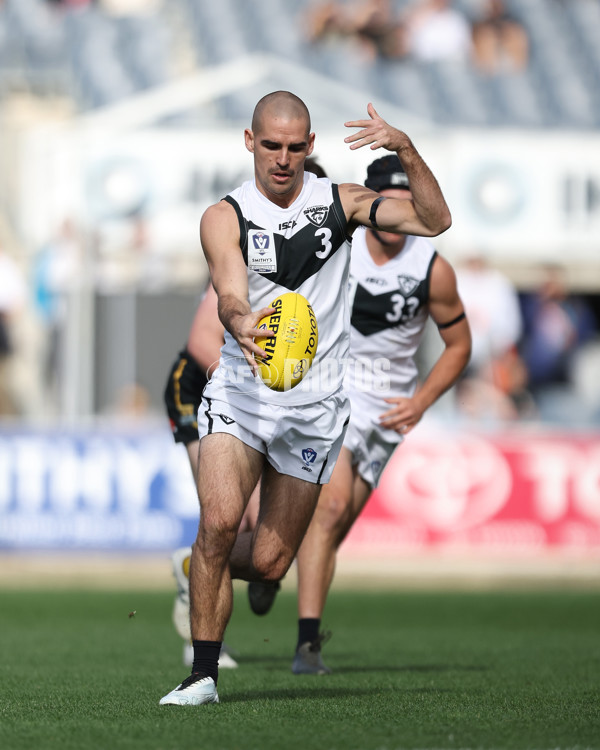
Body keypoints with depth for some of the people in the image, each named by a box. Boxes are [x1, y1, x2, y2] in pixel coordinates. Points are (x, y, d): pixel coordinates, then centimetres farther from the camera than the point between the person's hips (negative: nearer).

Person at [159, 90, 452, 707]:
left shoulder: (340, 201, 4)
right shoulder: (225, 216, -4)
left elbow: (434, 221, -2)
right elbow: (229, 293, -20)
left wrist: (407, 152, -17)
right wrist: (241, 323, -44)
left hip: (314, 406, 2)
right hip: (240, 393, -2)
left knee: (268, 564, 2)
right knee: (219, 519, -25)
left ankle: (204, 569, 38)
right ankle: (203, 674, -14)